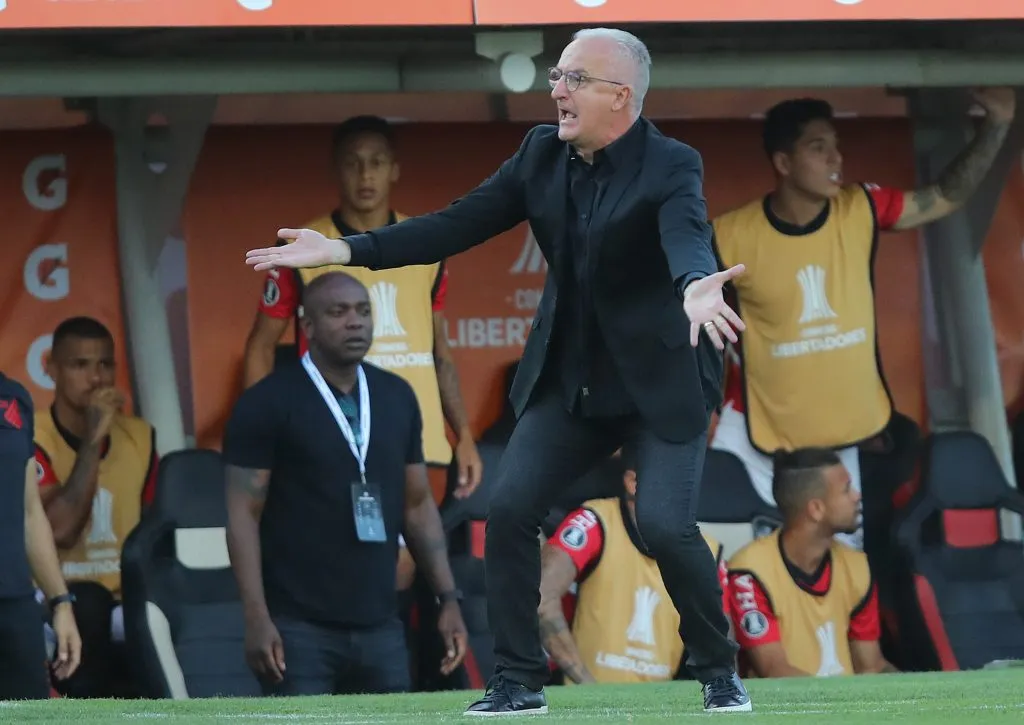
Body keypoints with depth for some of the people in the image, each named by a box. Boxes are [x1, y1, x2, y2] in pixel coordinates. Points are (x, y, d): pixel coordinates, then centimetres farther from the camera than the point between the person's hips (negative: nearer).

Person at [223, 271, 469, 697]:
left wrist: (448, 597, 8)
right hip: (300, 628, -5)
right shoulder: (268, 404, -4)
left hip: (379, 626, 5)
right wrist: (257, 617, -16)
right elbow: (244, 515, -7)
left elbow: (418, 505, 17)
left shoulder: (396, 398, 11)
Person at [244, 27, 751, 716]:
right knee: (509, 508, -6)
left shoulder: (671, 167, -18)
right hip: (571, 381, 6)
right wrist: (342, 250, -5)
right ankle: (519, 682, 5)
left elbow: (687, 237, -39)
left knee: (666, 523, -19)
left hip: (661, 381, -6)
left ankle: (720, 672, 5)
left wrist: (695, 287, -63)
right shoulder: (544, 153, -1)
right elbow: (458, 224, 1)